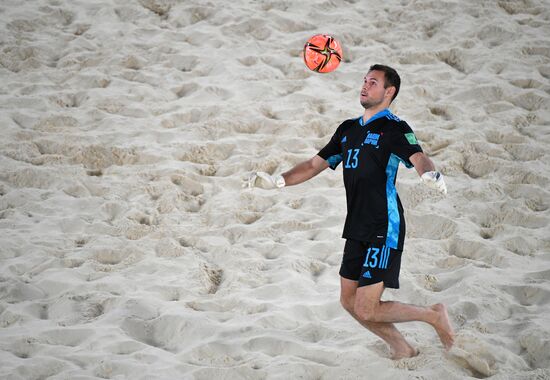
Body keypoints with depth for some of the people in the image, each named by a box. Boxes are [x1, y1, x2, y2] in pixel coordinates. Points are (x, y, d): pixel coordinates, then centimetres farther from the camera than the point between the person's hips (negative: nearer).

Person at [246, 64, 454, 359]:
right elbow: (316, 164, 22)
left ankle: (434, 316, 11)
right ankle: (401, 349, 27)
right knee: (349, 301, 12)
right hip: (357, 229, 8)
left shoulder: (394, 129, -9)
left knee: (366, 311, -9)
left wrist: (430, 174, -49)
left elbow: (417, 157, -26)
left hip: (384, 229, -8)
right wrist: (276, 181, 10)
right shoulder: (348, 129, 15)